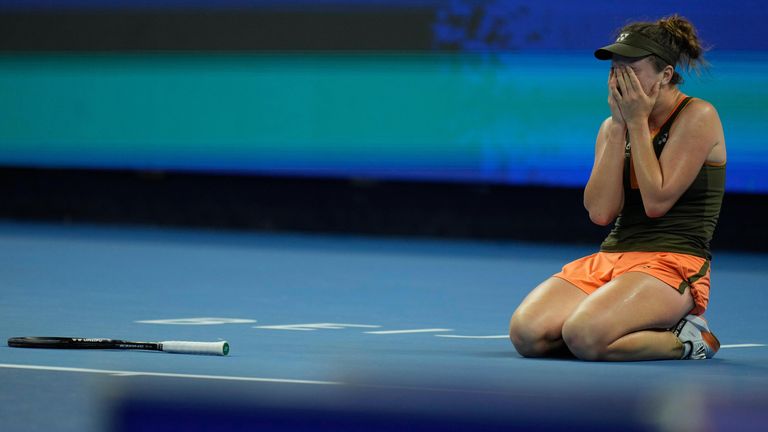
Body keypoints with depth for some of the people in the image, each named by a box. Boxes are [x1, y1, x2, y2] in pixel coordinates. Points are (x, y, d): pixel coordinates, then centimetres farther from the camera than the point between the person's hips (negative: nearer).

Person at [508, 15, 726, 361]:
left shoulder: (697, 117, -5)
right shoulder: (613, 126, 13)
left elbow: (657, 201, -14)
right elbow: (600, 212, -1)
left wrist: (638, 122, -8)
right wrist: (618, 125, -3)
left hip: (671, 264, -7)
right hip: (610, 257, 7)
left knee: (584, 336, -33)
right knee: (526, 333, -18)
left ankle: (682, 339, -4)